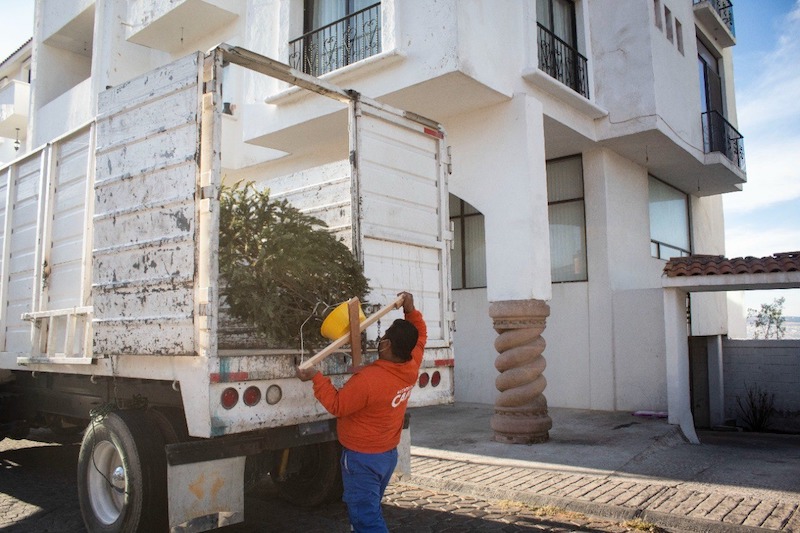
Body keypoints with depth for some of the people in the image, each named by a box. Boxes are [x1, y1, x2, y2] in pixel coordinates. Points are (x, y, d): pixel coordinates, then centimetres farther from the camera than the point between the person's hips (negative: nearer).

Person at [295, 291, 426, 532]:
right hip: (389, 454, 8)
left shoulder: (367, 379, -30)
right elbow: (420, 336, 10)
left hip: (362, 459, -8)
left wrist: (316, 378, -11)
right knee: (369, 510, 25)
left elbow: (337, 405, -16)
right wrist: (411, 311, 2)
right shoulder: (412, 368, -8)